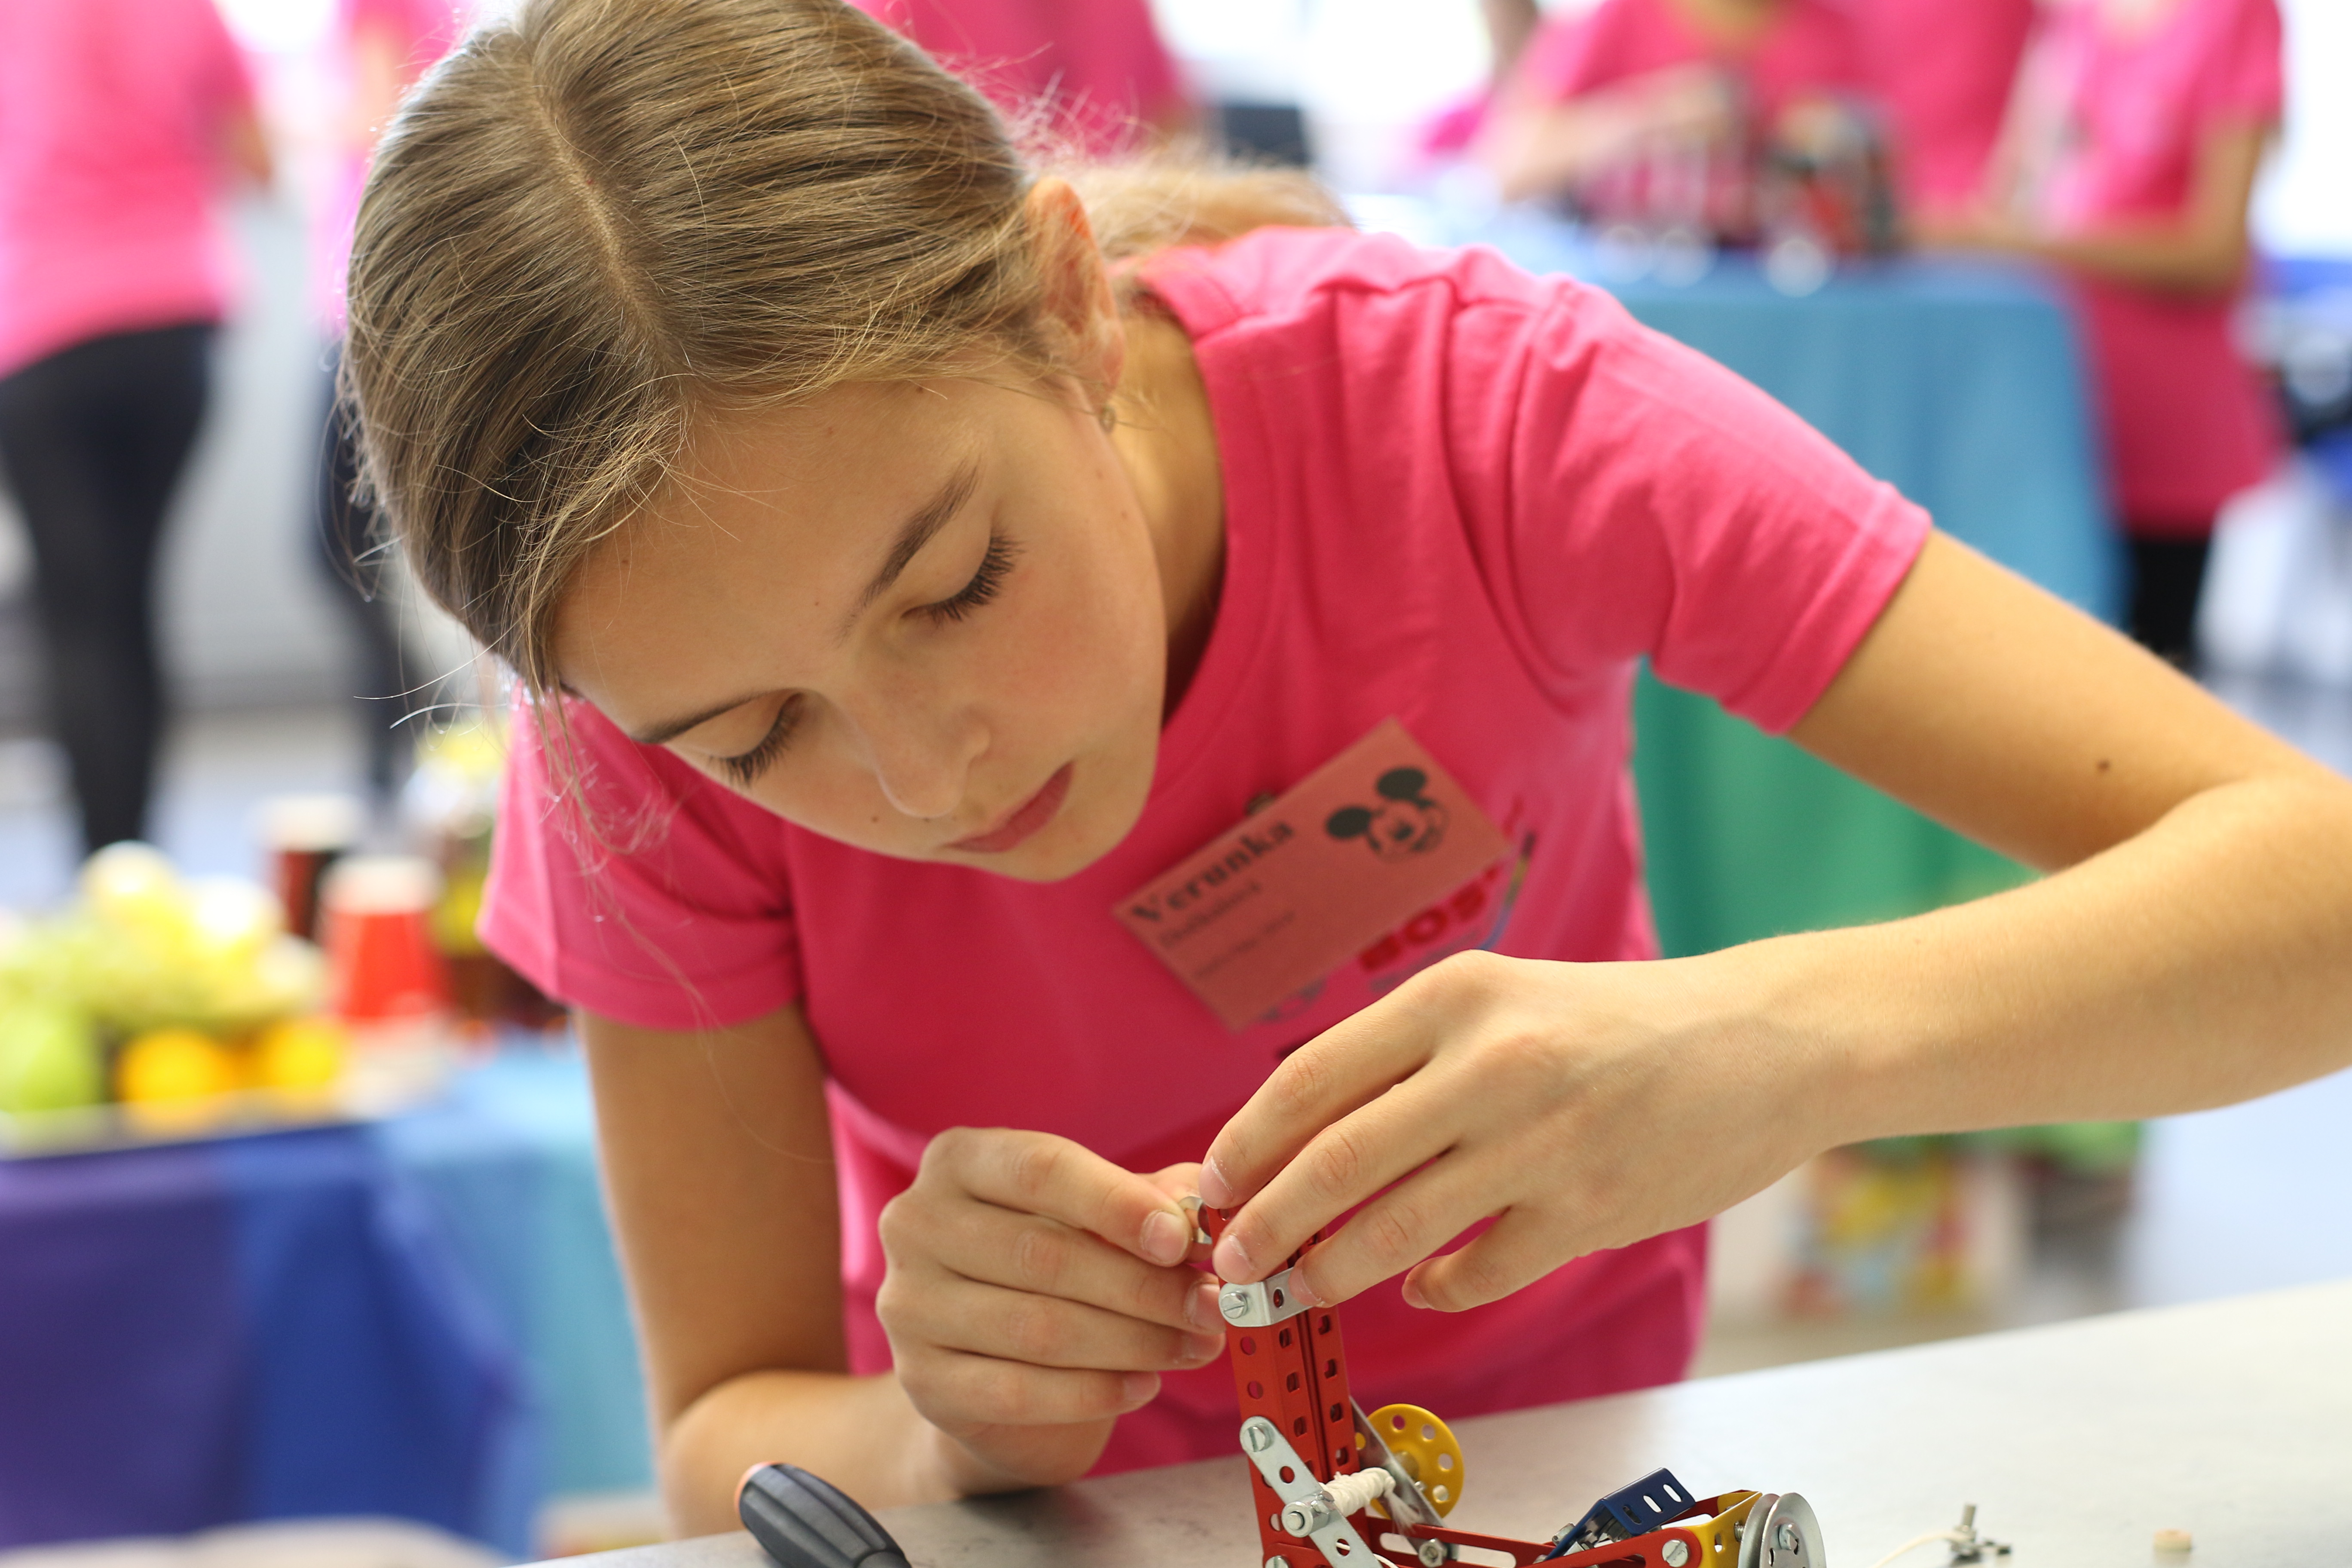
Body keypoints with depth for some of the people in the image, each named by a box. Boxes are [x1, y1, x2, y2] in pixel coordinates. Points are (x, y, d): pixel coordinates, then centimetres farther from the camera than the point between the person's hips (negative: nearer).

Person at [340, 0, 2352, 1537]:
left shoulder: (1471, 404, -24)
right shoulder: (668, 711, -20)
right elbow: (726, 1443, -14)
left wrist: (1781, 1039, -43)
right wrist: (950, 1435, -34)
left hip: (1543, 1430, 1)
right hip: (1050, 1508, 0)